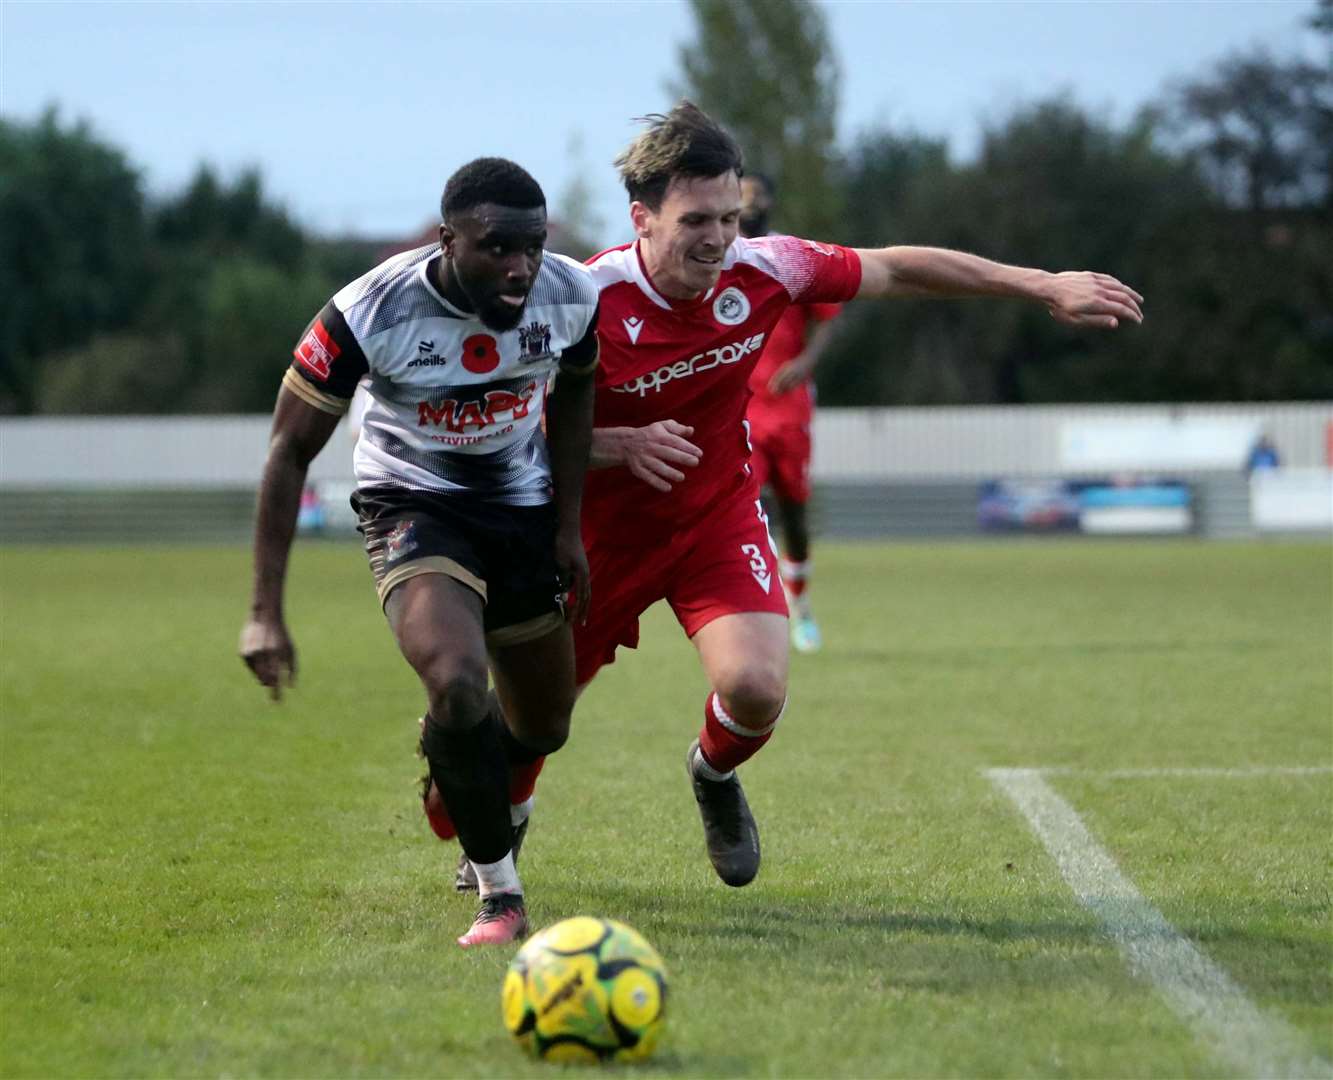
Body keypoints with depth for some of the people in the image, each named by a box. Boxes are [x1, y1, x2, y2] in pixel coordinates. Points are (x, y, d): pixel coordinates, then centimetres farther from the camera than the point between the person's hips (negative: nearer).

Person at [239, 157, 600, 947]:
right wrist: (266, 611, -19)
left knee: (542, 727, 13)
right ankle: (500, 893, -12)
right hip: (413, 506, -4)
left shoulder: (572, 296, -16)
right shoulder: (369, 314, -26)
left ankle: (459, 776, 50)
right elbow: (292, 451, -17)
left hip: (523, 507, 4)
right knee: (458, 683, -30)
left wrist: (569, 526, 6)